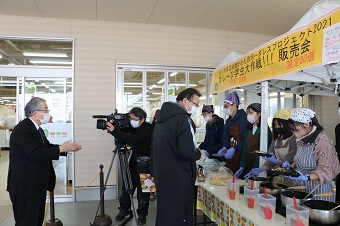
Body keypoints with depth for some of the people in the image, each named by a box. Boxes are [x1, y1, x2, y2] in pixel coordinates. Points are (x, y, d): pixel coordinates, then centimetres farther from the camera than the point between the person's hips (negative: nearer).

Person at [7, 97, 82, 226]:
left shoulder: (36, 128, 12)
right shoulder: (22, 129, -19)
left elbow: (46, 147, 11)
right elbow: (36, 153, -28)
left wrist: (67, 148, -1)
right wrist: (61, 149, -25)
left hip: (37, 185, 10)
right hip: (25, 187, -10)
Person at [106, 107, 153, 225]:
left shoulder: (147, 129, -17)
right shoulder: (134, 127, 5)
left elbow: (132, 140, -30)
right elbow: (126, 140, 9)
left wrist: (114, 131, -31)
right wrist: (116, 130, -6)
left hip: (145, 163, -6)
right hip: (134, 161, 6)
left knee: (142, 188, 1)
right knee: (126, 185, 6)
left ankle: (142, 213, 17)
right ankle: (124, 209, 24)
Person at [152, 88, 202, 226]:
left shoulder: (162, 117, 10)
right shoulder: (183, 119, -18)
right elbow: (188, 152, -26)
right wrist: (198, 154, -7)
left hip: (161, 174, 9)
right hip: (178, 178, -8)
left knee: (165, 212, 20)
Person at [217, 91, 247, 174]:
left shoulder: (243, 118, -14)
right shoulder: (228, 121, 12)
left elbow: (245, 139, -20)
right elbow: (226, 137, 11)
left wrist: (234, 149, -28)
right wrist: (224, 147, -6)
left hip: (240, 152, -7)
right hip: (230, 155, 7)